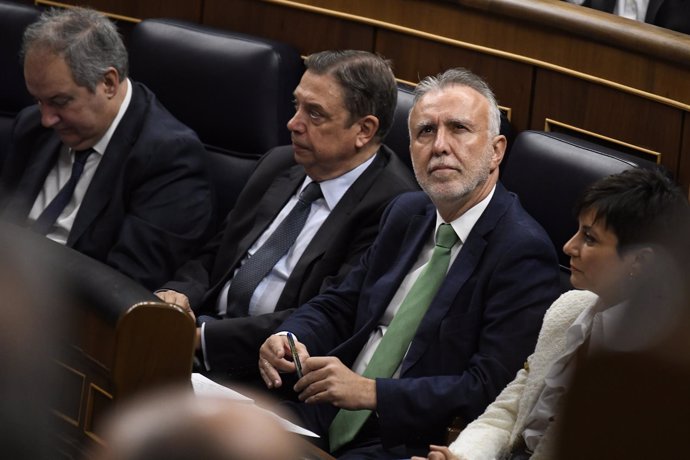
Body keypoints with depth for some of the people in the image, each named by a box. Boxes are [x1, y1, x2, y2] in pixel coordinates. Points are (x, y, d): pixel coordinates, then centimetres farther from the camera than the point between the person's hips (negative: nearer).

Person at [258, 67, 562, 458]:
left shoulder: (523, 251, -13)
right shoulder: (408, 213, 13)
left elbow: (490, 390, -19)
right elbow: (339, 306, 21)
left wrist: (371, 393, -22)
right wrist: (291, 339, -3)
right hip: (330, 422, 7)